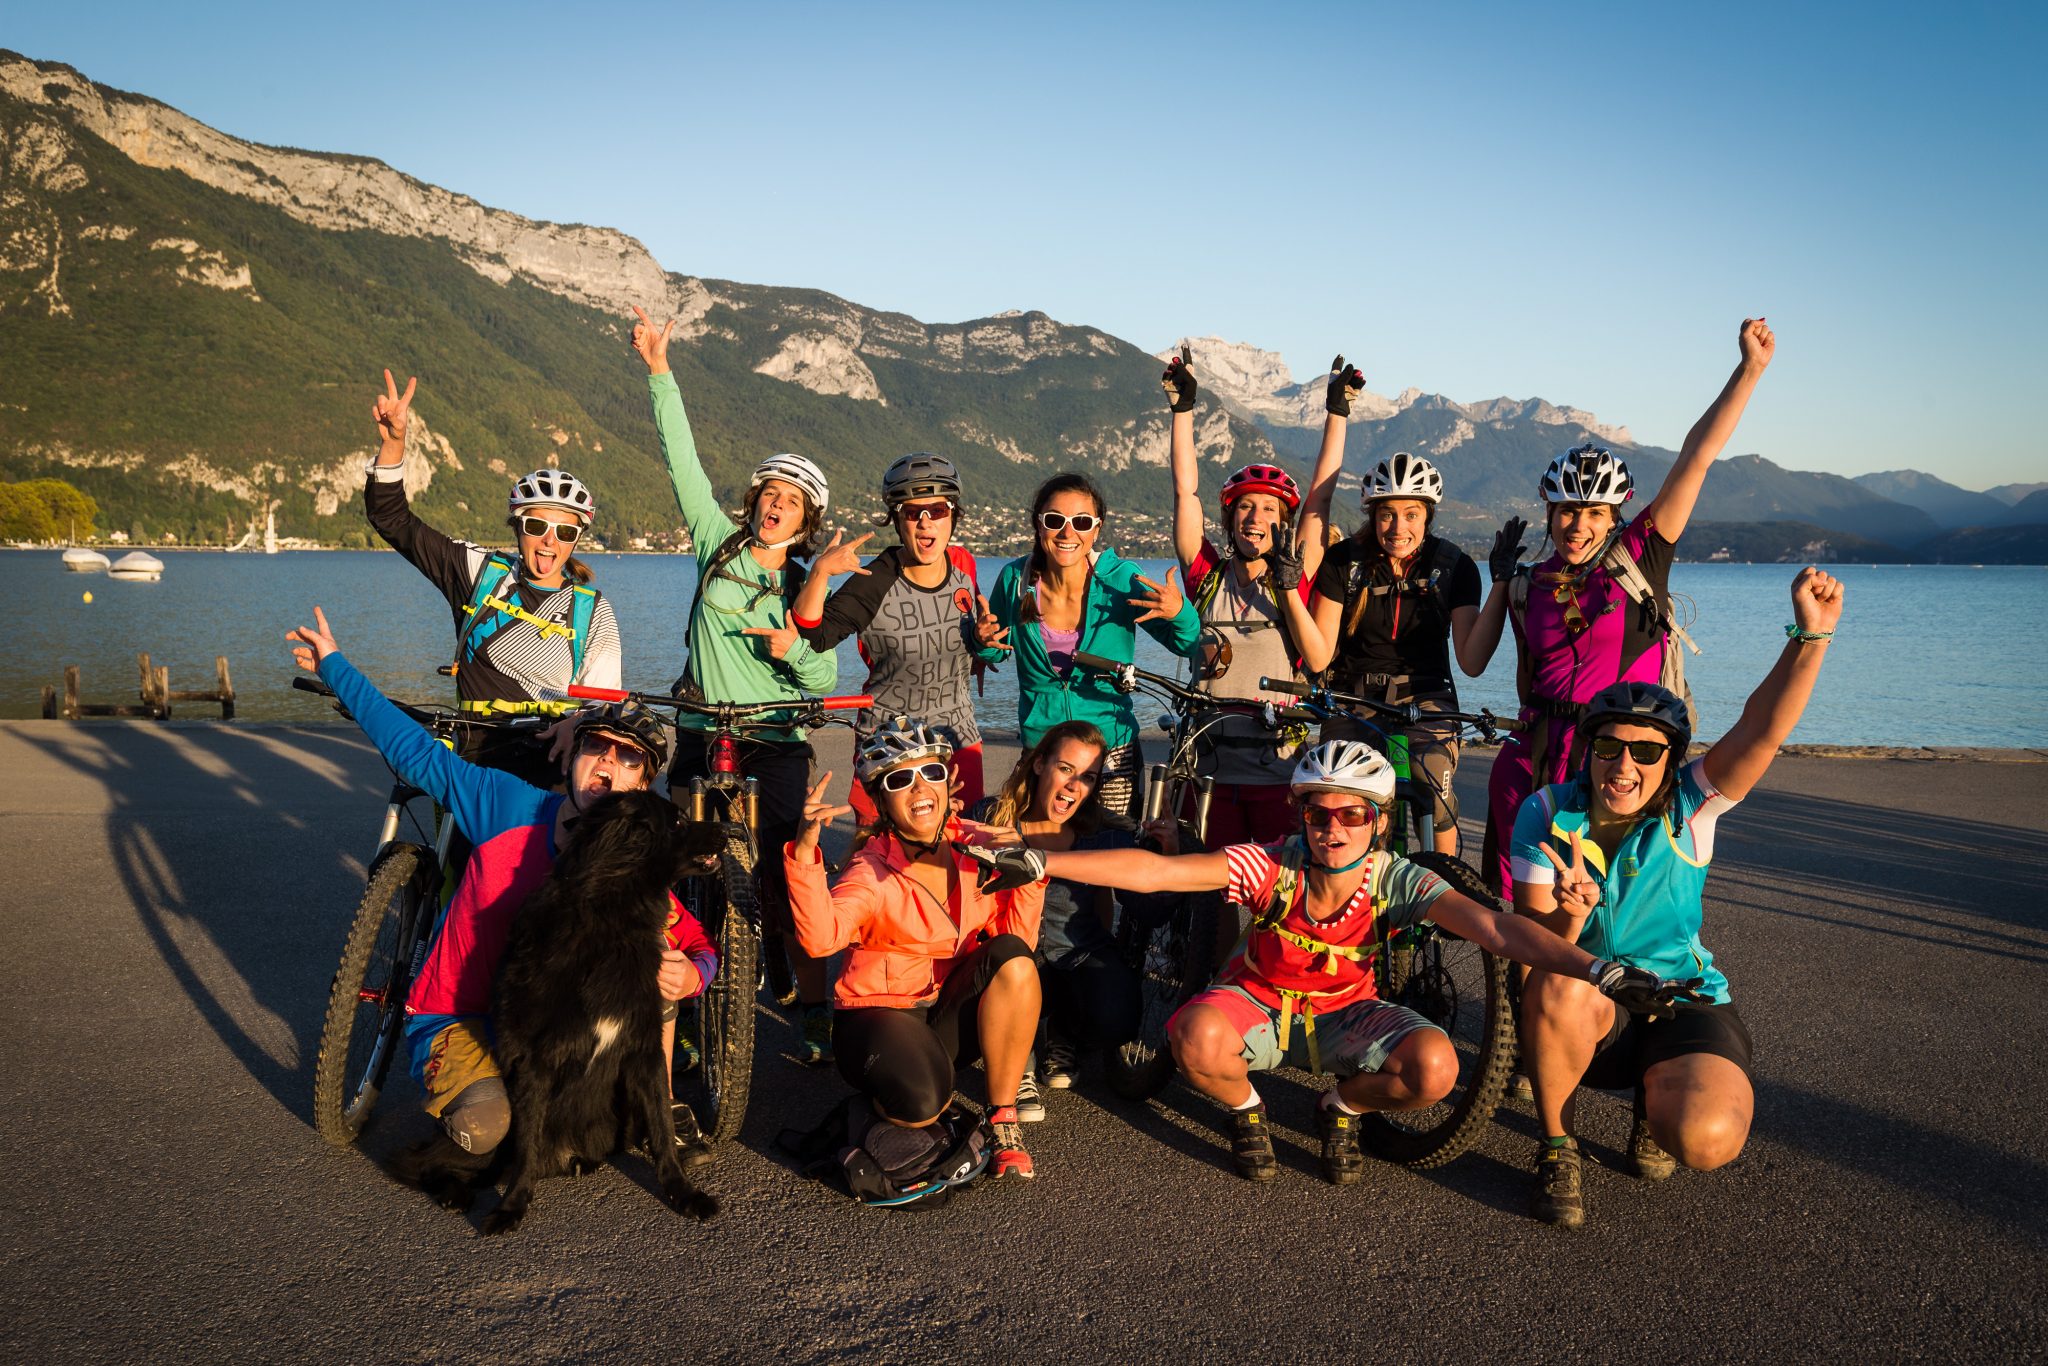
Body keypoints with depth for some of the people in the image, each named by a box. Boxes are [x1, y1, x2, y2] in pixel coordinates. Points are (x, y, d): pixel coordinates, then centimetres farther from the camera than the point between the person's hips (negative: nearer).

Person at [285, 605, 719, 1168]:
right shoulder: (511, 808, -13)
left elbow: (703, 947, -7)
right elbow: (418, 754, -5)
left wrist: (690, 976, -33)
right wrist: (334, 663, 0)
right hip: (460, 1022, -1)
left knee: (653, 937, -24)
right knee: (486, 1126, -34)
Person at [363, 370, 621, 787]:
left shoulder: (593, 613, 5)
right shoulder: (482, 572, 6)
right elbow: (393, 520, 5)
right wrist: (393, 441, -8)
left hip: (557, 768, -1)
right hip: (482, 763, 1)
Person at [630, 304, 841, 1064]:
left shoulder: (809, 589, 4)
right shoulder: (718, 542, 6)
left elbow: (825, 680, 1)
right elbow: (681, 457, 2)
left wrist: (794, 649, -20)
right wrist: (659, 371, -3)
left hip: (776, 742, -2)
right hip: (702, 732, 2)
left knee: (781, 874, -7)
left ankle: (812, 1009, 3)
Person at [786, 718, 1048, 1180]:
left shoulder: (976, 846, -4)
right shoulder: (872, 872, -18)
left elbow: (1014, 940, -5)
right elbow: (821, 937, -39)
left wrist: (1028, 880, -20)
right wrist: (805, 851, -50)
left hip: (953, 1011, 5)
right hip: (881, 1012, -4)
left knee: (1013, 957, -25)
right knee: (920, 1106, -34)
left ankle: (1003, 1120, -13)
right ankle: (883, 1099, 7)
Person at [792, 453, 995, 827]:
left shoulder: (963, 566, -1)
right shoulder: (874, 583, -15)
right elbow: (806, 637, -27)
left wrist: (983, 639, -1)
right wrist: (819, 572, -36)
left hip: (960, 740, 4)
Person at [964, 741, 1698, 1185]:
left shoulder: (1395, 879, -23)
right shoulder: (1272, 865, -24)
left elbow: (1495, 927, -35)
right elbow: (1151, 870, -28)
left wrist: (1600, 971, -50)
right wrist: (1036, 863, -35)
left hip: (1344, 1014, 1)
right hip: (1259, 1003, 0)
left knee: (1434, 1067, -29)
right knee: (1196, 1036, -35)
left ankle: (1342, 1109, 7)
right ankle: (1246, 1112, 3)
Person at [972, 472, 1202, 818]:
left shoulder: (1121, 579, -11)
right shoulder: (1015, 580, -7)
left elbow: (1187, 645, -4)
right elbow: (997, 650, 10)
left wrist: (1179, 613, -25)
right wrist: (985, 640, -12)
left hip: (1112, 751, -1)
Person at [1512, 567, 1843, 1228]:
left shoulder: (1689, 807, -9)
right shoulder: (1546, 814, -10)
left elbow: (1762, 731, -27)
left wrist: (1811, 635, -41)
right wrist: (1569, 919, -37)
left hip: (1681, 1004, 1)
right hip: (1582, 1011, 0)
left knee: (1709, 1139, -28)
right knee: (1559, 990, -38)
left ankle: (1654, 1098, 11)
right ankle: (1554, 1146, -11)